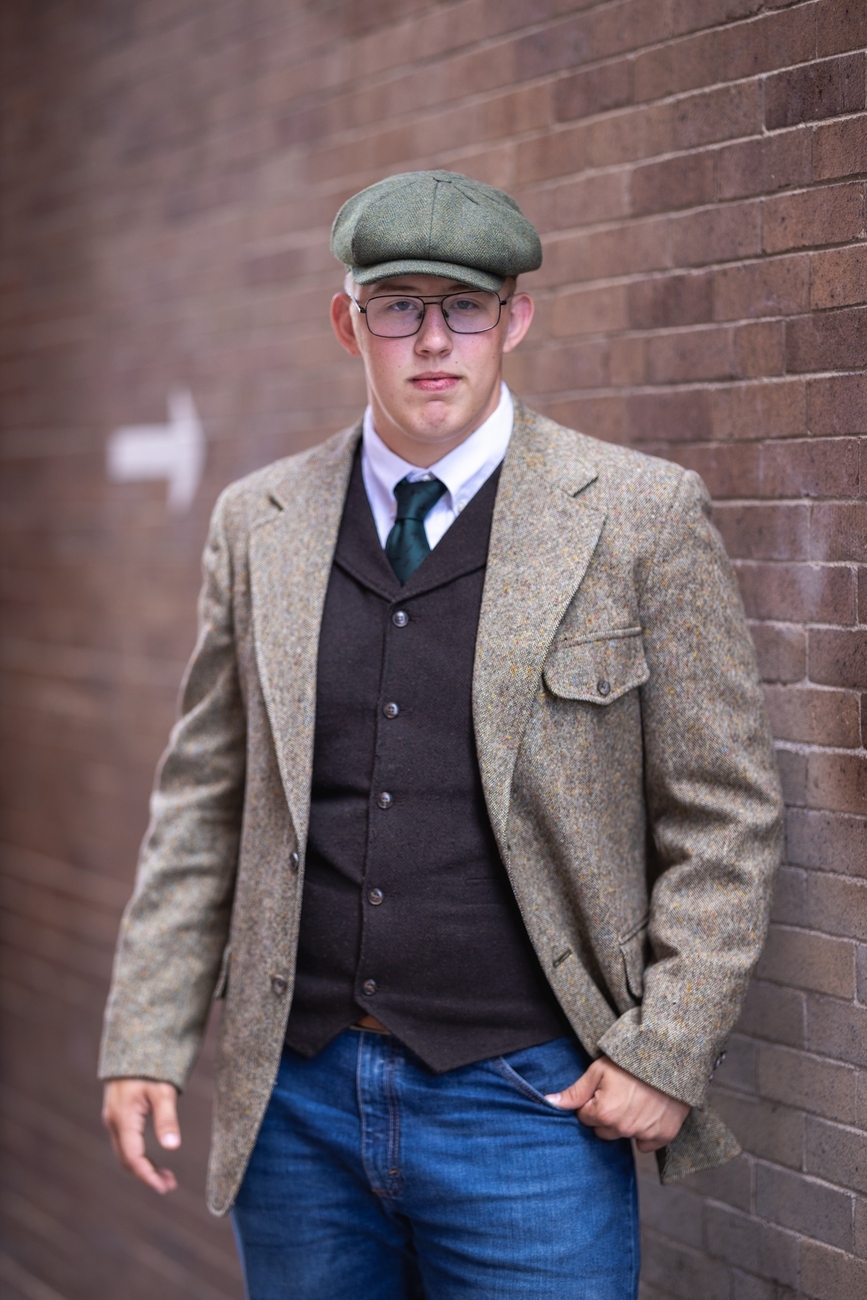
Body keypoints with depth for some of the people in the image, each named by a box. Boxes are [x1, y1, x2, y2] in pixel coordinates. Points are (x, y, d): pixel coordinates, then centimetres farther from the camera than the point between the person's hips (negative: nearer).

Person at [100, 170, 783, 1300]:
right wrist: (147, 1039, 5)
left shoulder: (641, 516, -4)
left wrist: (668, 1051, -9)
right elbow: (204, 801, 9)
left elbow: (725, 815, -3)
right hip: (295, 1097, 3)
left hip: (528, 1105, -3)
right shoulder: (259, 524, 6)